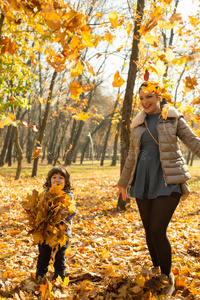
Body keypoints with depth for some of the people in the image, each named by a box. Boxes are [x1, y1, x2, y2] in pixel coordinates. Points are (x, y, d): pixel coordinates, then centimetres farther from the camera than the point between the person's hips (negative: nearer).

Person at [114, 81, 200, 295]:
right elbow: (132, 156, 19)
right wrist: (123, 183, 24)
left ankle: (168, 278, 9)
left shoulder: (173, 118, -1)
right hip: (143, 182, 5)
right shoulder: (138, 123, 11)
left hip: (168, 182, -5)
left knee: (157, 231, -11)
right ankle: (157, 272, 29)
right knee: (149, 231, 9)